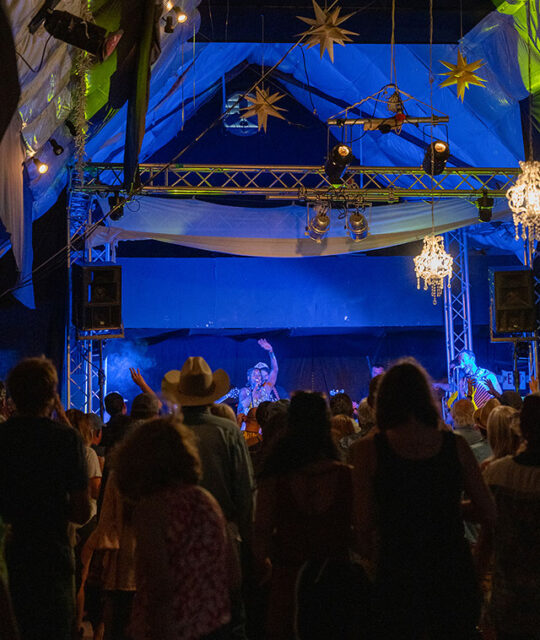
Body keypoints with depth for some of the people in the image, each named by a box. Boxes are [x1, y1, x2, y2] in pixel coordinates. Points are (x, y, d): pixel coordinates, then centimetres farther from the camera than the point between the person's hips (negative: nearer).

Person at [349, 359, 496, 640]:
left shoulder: (367, 450, -9)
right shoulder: (455, 445, -3)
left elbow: (364, 527, -8)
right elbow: (488, 513, 4)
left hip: (397, 576, -2)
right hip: (454, 572, 2)